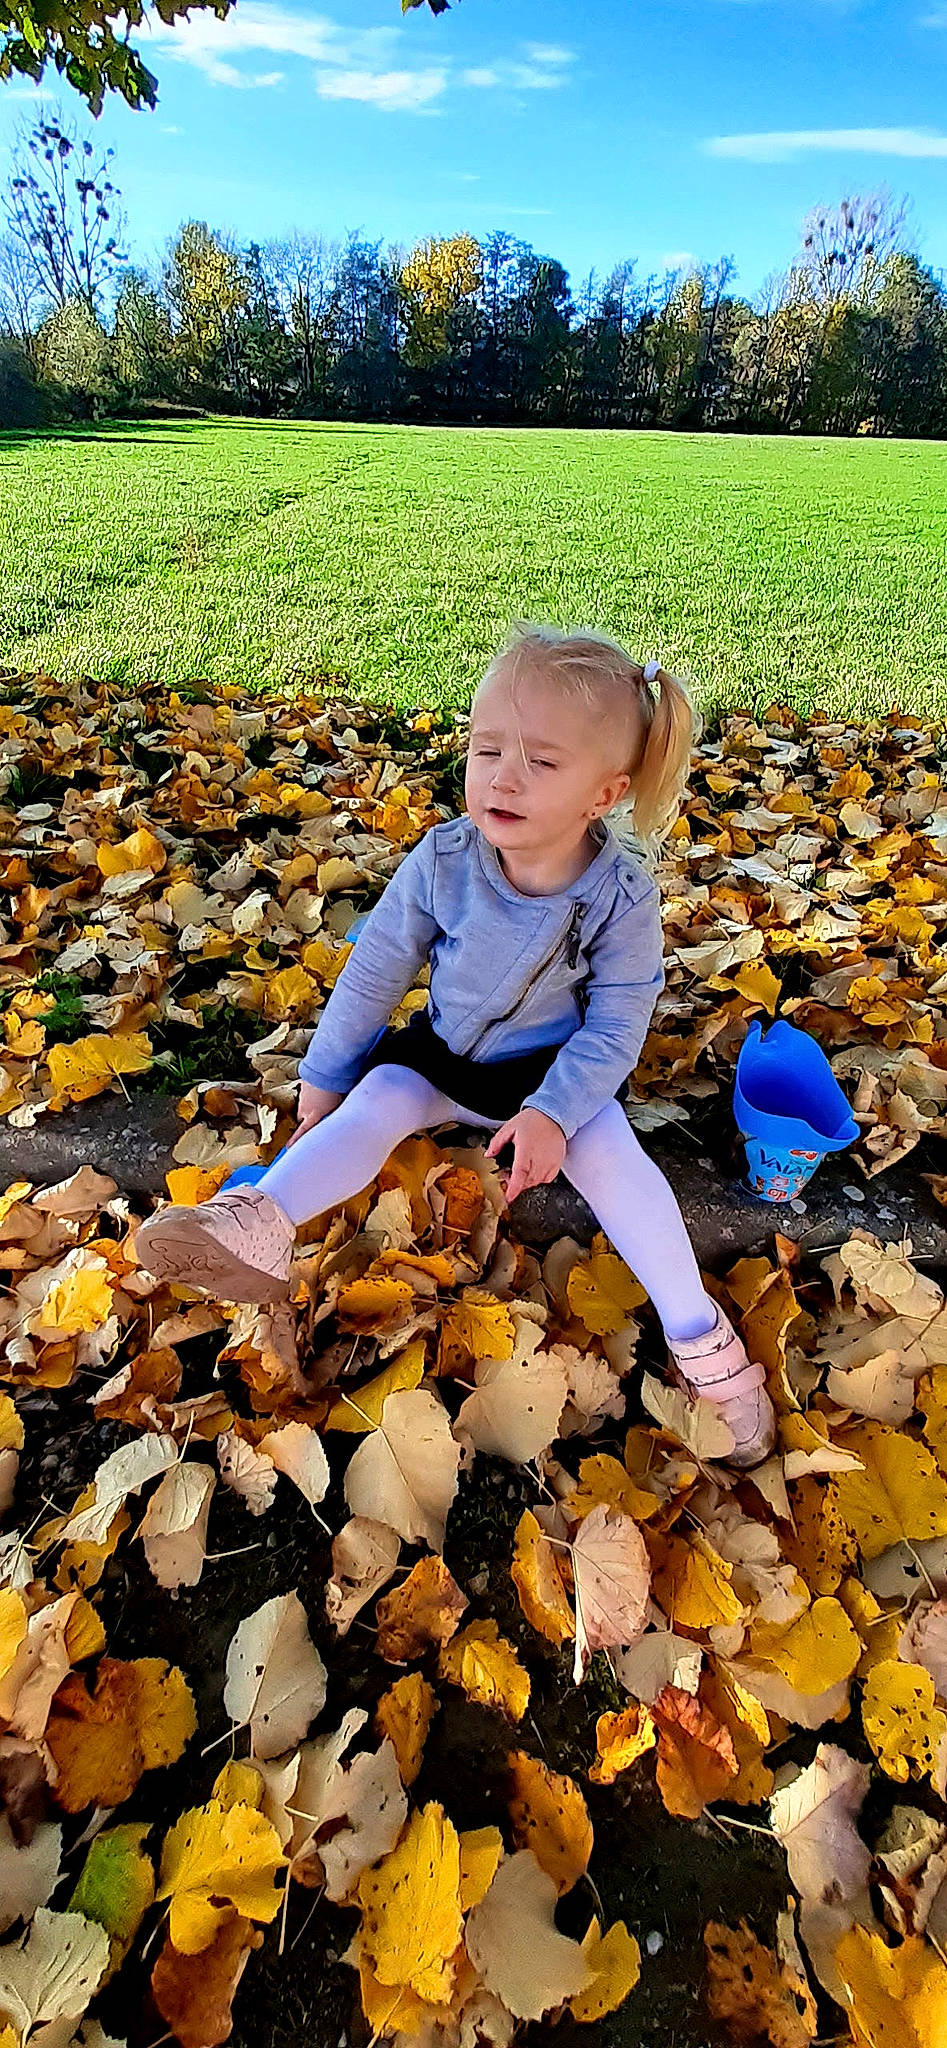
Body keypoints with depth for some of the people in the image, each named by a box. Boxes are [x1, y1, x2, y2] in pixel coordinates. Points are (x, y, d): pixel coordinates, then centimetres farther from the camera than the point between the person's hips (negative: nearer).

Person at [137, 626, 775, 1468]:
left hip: (561, 1067, -2)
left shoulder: (622, 894, -21)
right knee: (372, 1104, -22)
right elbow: (376, 969, -6)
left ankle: (700, 1339, -14)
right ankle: (256, 1227, -25)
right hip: (445, 1051, 3)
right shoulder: (442, 860, -17)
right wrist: (324, 1075, -1)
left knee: (611, 1156, -25)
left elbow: (617, 1024, -15)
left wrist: (552, 1113, -28)